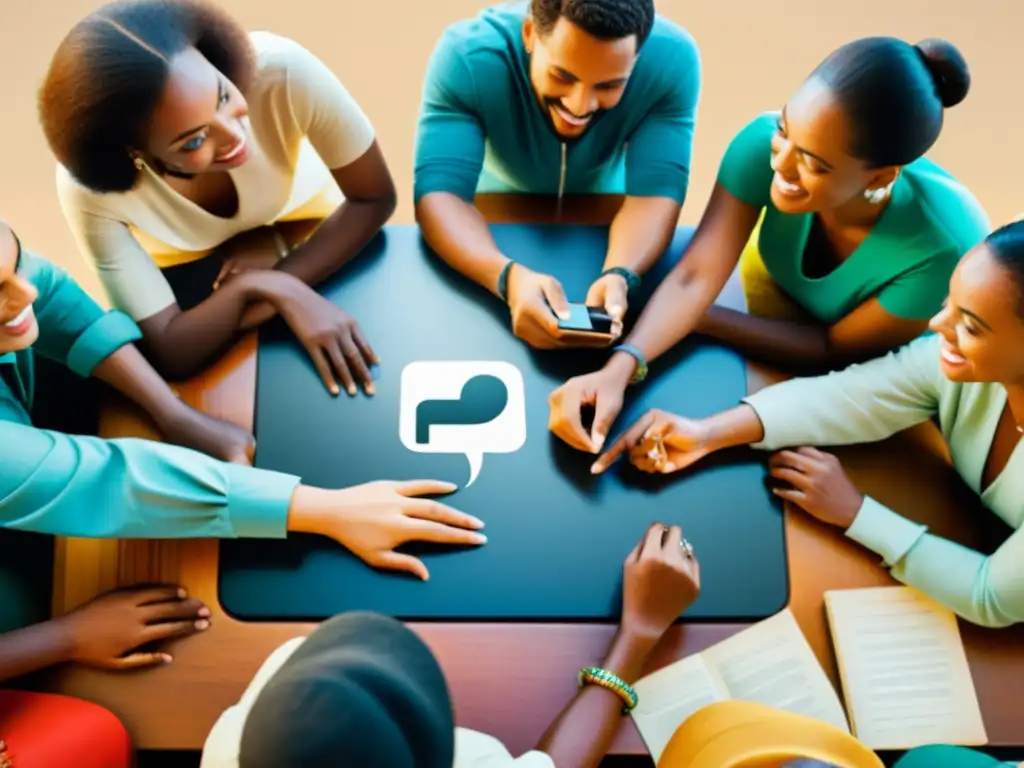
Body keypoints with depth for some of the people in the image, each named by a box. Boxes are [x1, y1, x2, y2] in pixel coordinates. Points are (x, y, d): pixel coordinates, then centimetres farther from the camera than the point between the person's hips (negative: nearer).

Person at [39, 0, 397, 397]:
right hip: (185, 266, -1)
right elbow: (170, 353, -32)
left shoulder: (281, 70, -41)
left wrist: (273, 280, -36)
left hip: (305, 229, 2)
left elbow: (374, 199, -26)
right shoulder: (92, 190, -38)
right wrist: (256, 286, -44)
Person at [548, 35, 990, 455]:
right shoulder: (766, 141, -33)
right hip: (774, 294, 2)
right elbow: (695, 278, -36)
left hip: (878, 369, -2)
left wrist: (695, 317, -32)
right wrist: (620, 367, -53)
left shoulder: (945, 245, -38)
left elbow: (836, 352, -26)